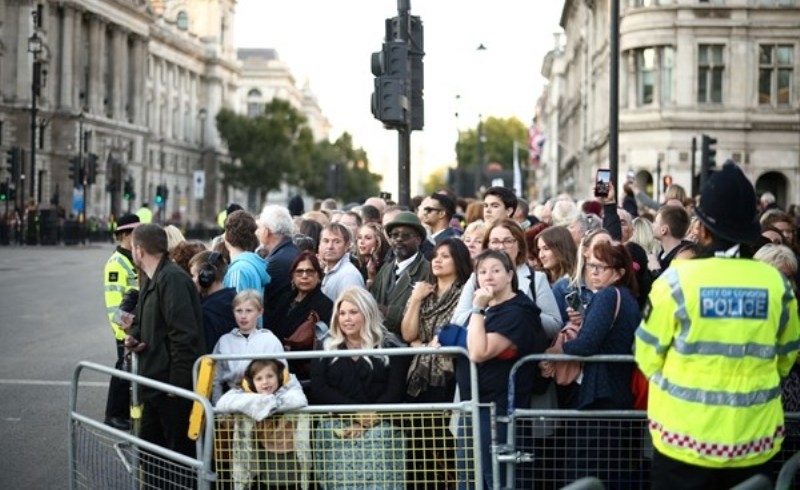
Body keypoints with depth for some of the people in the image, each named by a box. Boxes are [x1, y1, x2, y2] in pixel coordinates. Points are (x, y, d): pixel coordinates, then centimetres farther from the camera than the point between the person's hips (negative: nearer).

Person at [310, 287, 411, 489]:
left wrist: (368, 420, -14)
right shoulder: (325, 349, 15)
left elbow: (395, 392, -1)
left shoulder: (389, 347, 9)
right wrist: (357, 411, -12)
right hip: (335, 427, 2)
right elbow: (319, 389, 2)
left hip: (378, 426, -2)